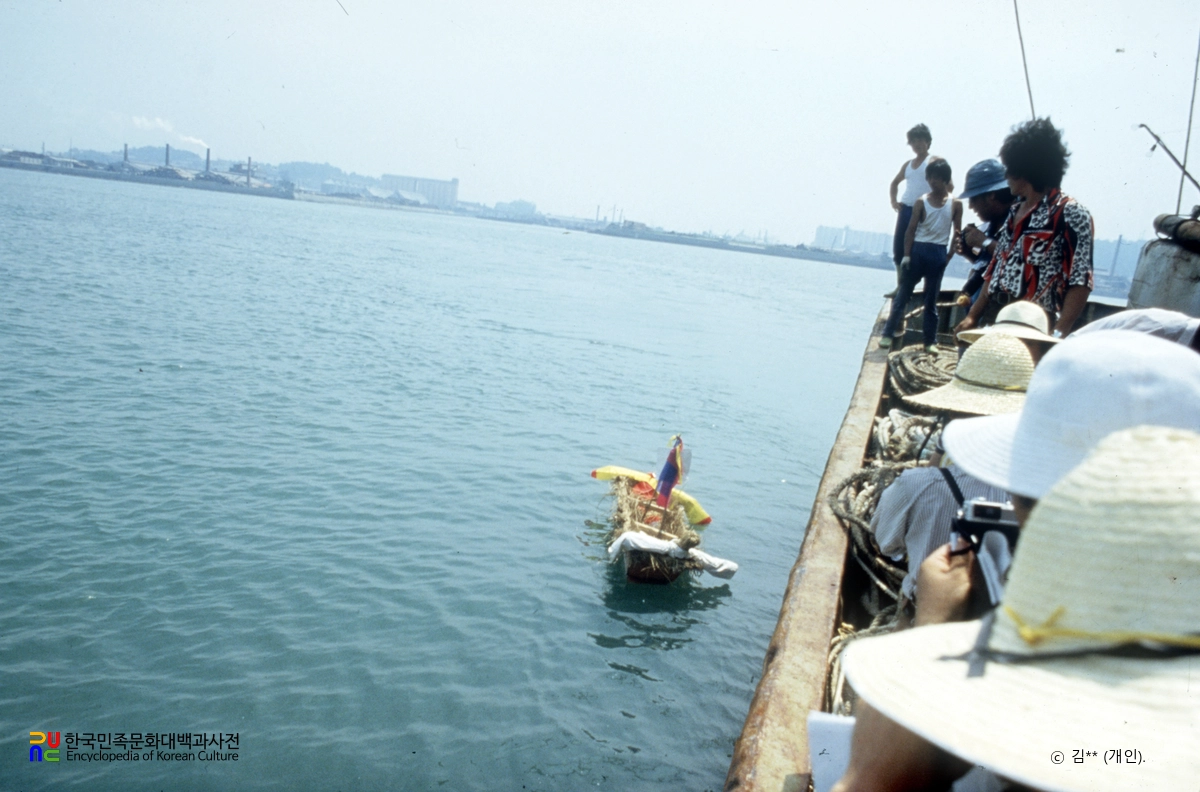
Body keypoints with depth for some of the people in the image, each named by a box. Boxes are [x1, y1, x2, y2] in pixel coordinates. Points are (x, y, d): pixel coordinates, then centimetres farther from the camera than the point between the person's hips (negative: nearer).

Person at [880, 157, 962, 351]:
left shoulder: (955, 204, 1)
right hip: (918, 250, 0)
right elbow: (911, 229, -2)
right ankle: (888, 333, 5)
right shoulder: (922, 201, 0)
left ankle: (930, 340, 13)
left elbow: (957, 233, 4)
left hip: (938, 254, 0)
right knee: (902, 294, 2)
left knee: (931, 299, 8)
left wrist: (949, 256, -4)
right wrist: (906, 254, -9)